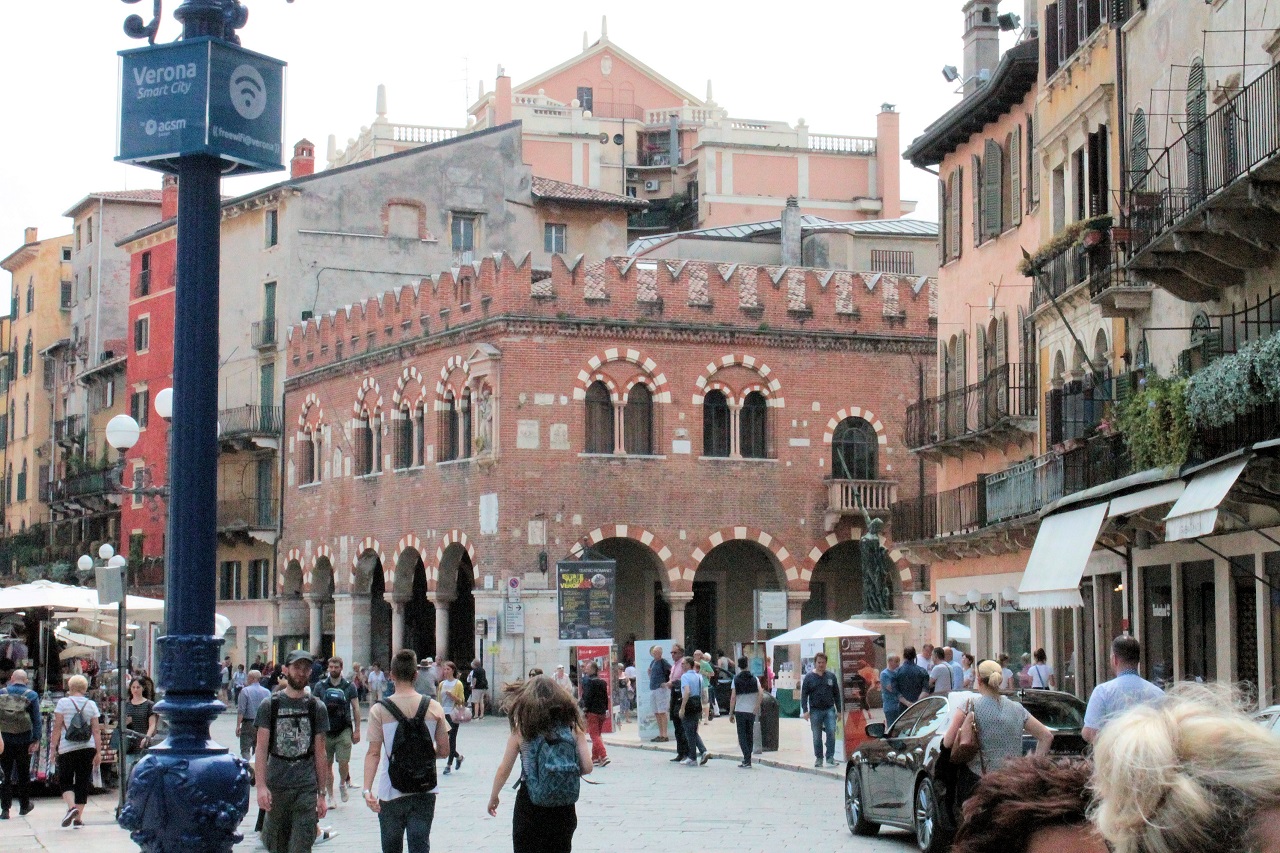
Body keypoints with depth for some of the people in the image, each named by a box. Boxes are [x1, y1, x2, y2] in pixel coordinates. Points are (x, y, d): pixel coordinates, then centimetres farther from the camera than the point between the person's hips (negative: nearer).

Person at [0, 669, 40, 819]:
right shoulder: (31, 696, -3)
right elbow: (37, 720, -7)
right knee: (23, 774, 14)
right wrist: (36, 740, -6)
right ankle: (24, 805, 25)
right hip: (23, 741, 0)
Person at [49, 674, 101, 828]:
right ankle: (79, 817, 7)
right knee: (83, 782, 8)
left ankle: (71, 807, -16)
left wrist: (53, 746, 2)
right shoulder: (91, 705, 5)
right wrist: (98, 752, 5)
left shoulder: (63, 703, -2)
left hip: (67, 748, -2)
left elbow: (57, 727, -4)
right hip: (87, 748, 2)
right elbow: (96, 731, 3)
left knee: (65, 780, 8)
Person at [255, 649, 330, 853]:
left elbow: (320, 753, 9)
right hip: (275, 787, 0)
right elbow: (261, 748, -1)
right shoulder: (270, 705, 3)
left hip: (307, 789, 0)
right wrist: (261, 786, -12)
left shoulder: (317, 708, 7)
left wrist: (322, 794, 7)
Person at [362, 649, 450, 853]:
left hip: (391, 792, -1)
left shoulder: (379, 710, -8)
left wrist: (367, 789, -16)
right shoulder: (434, 708, -2)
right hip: (425, 790, 1)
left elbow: (373, 753, -13)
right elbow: (444, 750, 3)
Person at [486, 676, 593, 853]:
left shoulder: (521, 730, -5)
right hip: (563, 806, 2)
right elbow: (587, 767, -5)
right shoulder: (572, 727, -2)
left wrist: (493, 797, 15)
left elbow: (504, 770, 0)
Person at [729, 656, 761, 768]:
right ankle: (747, 759, 16)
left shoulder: (736, 679, -2)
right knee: (750, 735, 14)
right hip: (751, 711, 2)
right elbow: (761, 694, -10)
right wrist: (757, 707, -2)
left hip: (740, 711, -2)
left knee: (742, 736, -1)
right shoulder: (754, 679, 3)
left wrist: (731, 713, -2)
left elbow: (733, 697, -7)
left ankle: (747, 760, -14)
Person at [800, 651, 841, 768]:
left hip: (829, 710, 1)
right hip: (815, 711, -1)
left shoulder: (831, 676, 9)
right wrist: (805, 710, -8)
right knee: (817, 736, 5)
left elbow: (836, 694, 13)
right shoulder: (809, 677, 3)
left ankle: (830, 758, -8)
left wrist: (838, 710, 10)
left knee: (831, 733, -13)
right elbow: (804, 695, 2)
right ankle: (818, 758, 16)